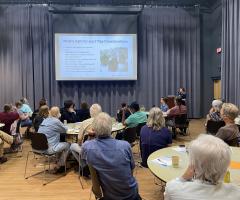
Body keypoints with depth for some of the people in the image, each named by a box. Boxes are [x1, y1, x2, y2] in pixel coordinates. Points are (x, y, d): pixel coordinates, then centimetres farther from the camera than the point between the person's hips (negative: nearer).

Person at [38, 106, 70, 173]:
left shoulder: (45, 120, 12)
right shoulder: (56, 121, -13)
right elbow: (65, 130, 2)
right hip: (49, 148, -9)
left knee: (61, 144, 27)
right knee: (67, 145, 10)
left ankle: (59, 162, 32)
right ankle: (60, 166, 19)